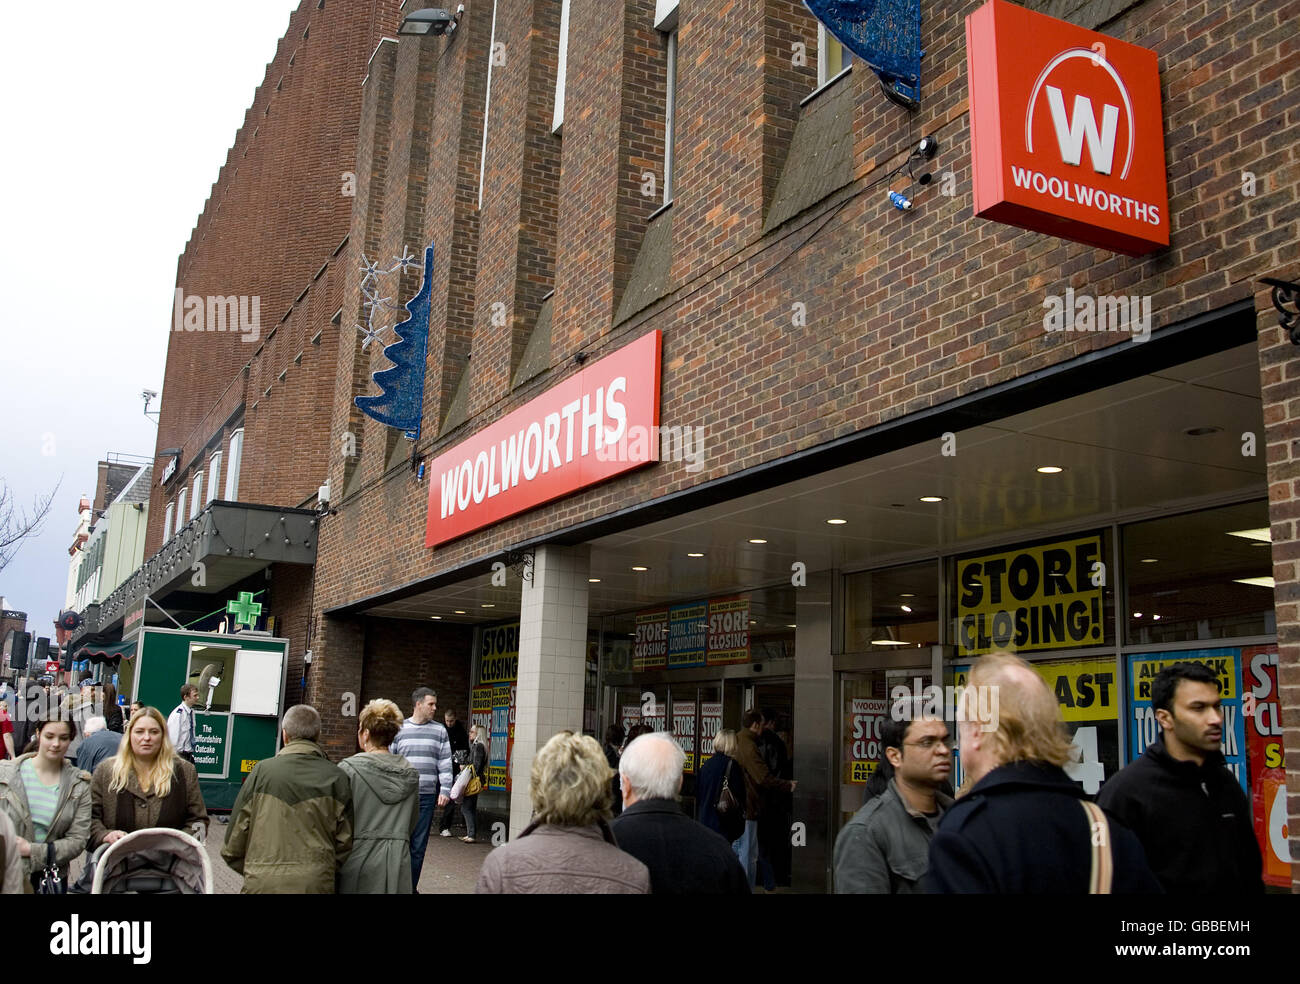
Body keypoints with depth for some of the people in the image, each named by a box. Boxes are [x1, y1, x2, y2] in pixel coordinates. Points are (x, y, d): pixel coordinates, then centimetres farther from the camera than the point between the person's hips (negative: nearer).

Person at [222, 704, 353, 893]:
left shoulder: (262, 771, -1)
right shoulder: (337, 778, -1)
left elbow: (234, 839, 1)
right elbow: (344, 844, 0)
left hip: (262, 884, 0)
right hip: (317, 885, 0)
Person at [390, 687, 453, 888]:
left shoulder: (439, 731, 8)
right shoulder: (399, 729, 5)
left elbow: (445, 763, 7)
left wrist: (445, 790, -1)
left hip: (427, 796, 1)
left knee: (418, 846, 3)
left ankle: (411, 886, 13)